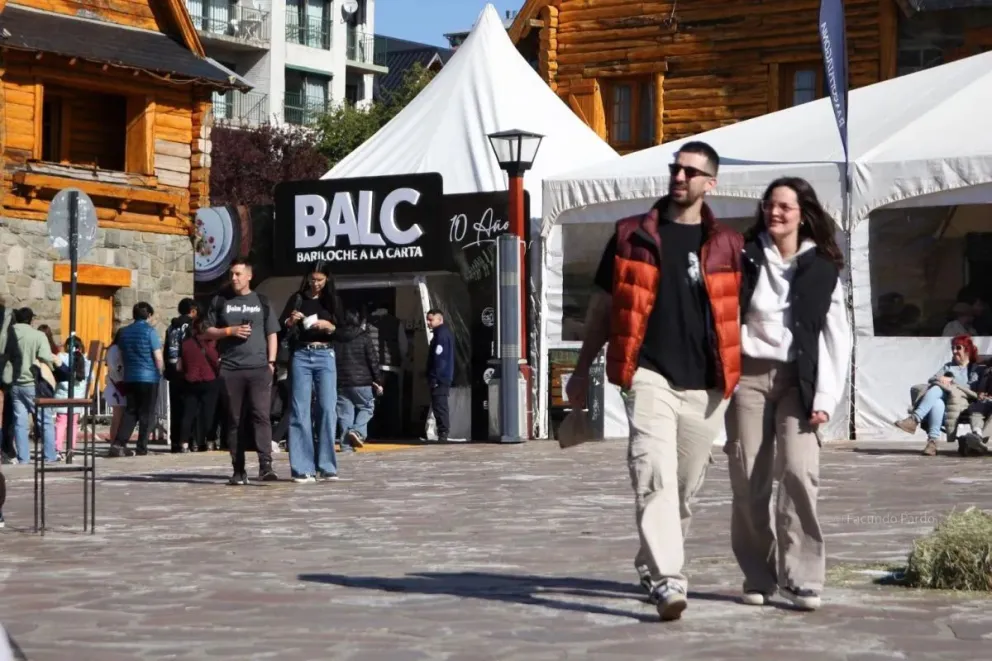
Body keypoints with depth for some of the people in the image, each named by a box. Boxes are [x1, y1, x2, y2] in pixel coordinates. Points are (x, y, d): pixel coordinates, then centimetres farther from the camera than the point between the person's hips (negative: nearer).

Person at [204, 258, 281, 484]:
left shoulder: (261, 302, 12)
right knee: (234, 420, 3)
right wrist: (230, 331, -7)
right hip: (230, 369, 1)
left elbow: (271, 334, 12)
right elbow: (208, 332, 11)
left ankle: (265, 465, -17)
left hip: (259, 368, -1)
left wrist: (271, 362, 1)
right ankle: (238, 470, 7)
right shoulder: (220, 301, 11)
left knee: (261, 415, -11)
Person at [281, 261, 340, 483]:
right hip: (301, 356, -1)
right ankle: (302, 469, -4)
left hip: (325, 357, 1)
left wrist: (329, 326, -12)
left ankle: (326, 467, 1)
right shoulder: (297, 299, 6)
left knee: (327, 409, -4)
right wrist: (290, 322, -17)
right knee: (300, 411, -4)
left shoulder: (332, 300, 10)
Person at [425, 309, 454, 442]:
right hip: (445, 377, 11)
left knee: (439, 406, -11)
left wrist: (434, 378, -22)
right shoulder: (446, 333, 19)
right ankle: (443, 434, 15)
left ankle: (443, 433, -13)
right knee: (441, 406, 13)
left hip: (439, 378, -11)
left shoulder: (441, 334, -13)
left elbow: (439, 358, -20)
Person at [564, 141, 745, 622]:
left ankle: (651, 563, 32)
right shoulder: (631, 236, 6)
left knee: (684, 485, 12)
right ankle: (667, 580, -21)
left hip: (706, 384, 2)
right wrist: (582, 369, 12)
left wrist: (744, 375, 7)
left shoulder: (727, 247, 8)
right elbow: (602, 305, 11)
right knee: (655, 477, -17)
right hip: (649, 376, -2)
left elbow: (741, 313, 15)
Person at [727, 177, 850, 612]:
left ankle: (802, 579, -10)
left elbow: (837, 340, 2)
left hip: (797, 379, -1)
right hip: (748, 375, 1)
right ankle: (758, 578, 9)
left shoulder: (822, 269, 5)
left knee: (799, 473, -15)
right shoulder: (744, 259, 7)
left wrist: (825, 398, -6)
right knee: (748, 480, -1)